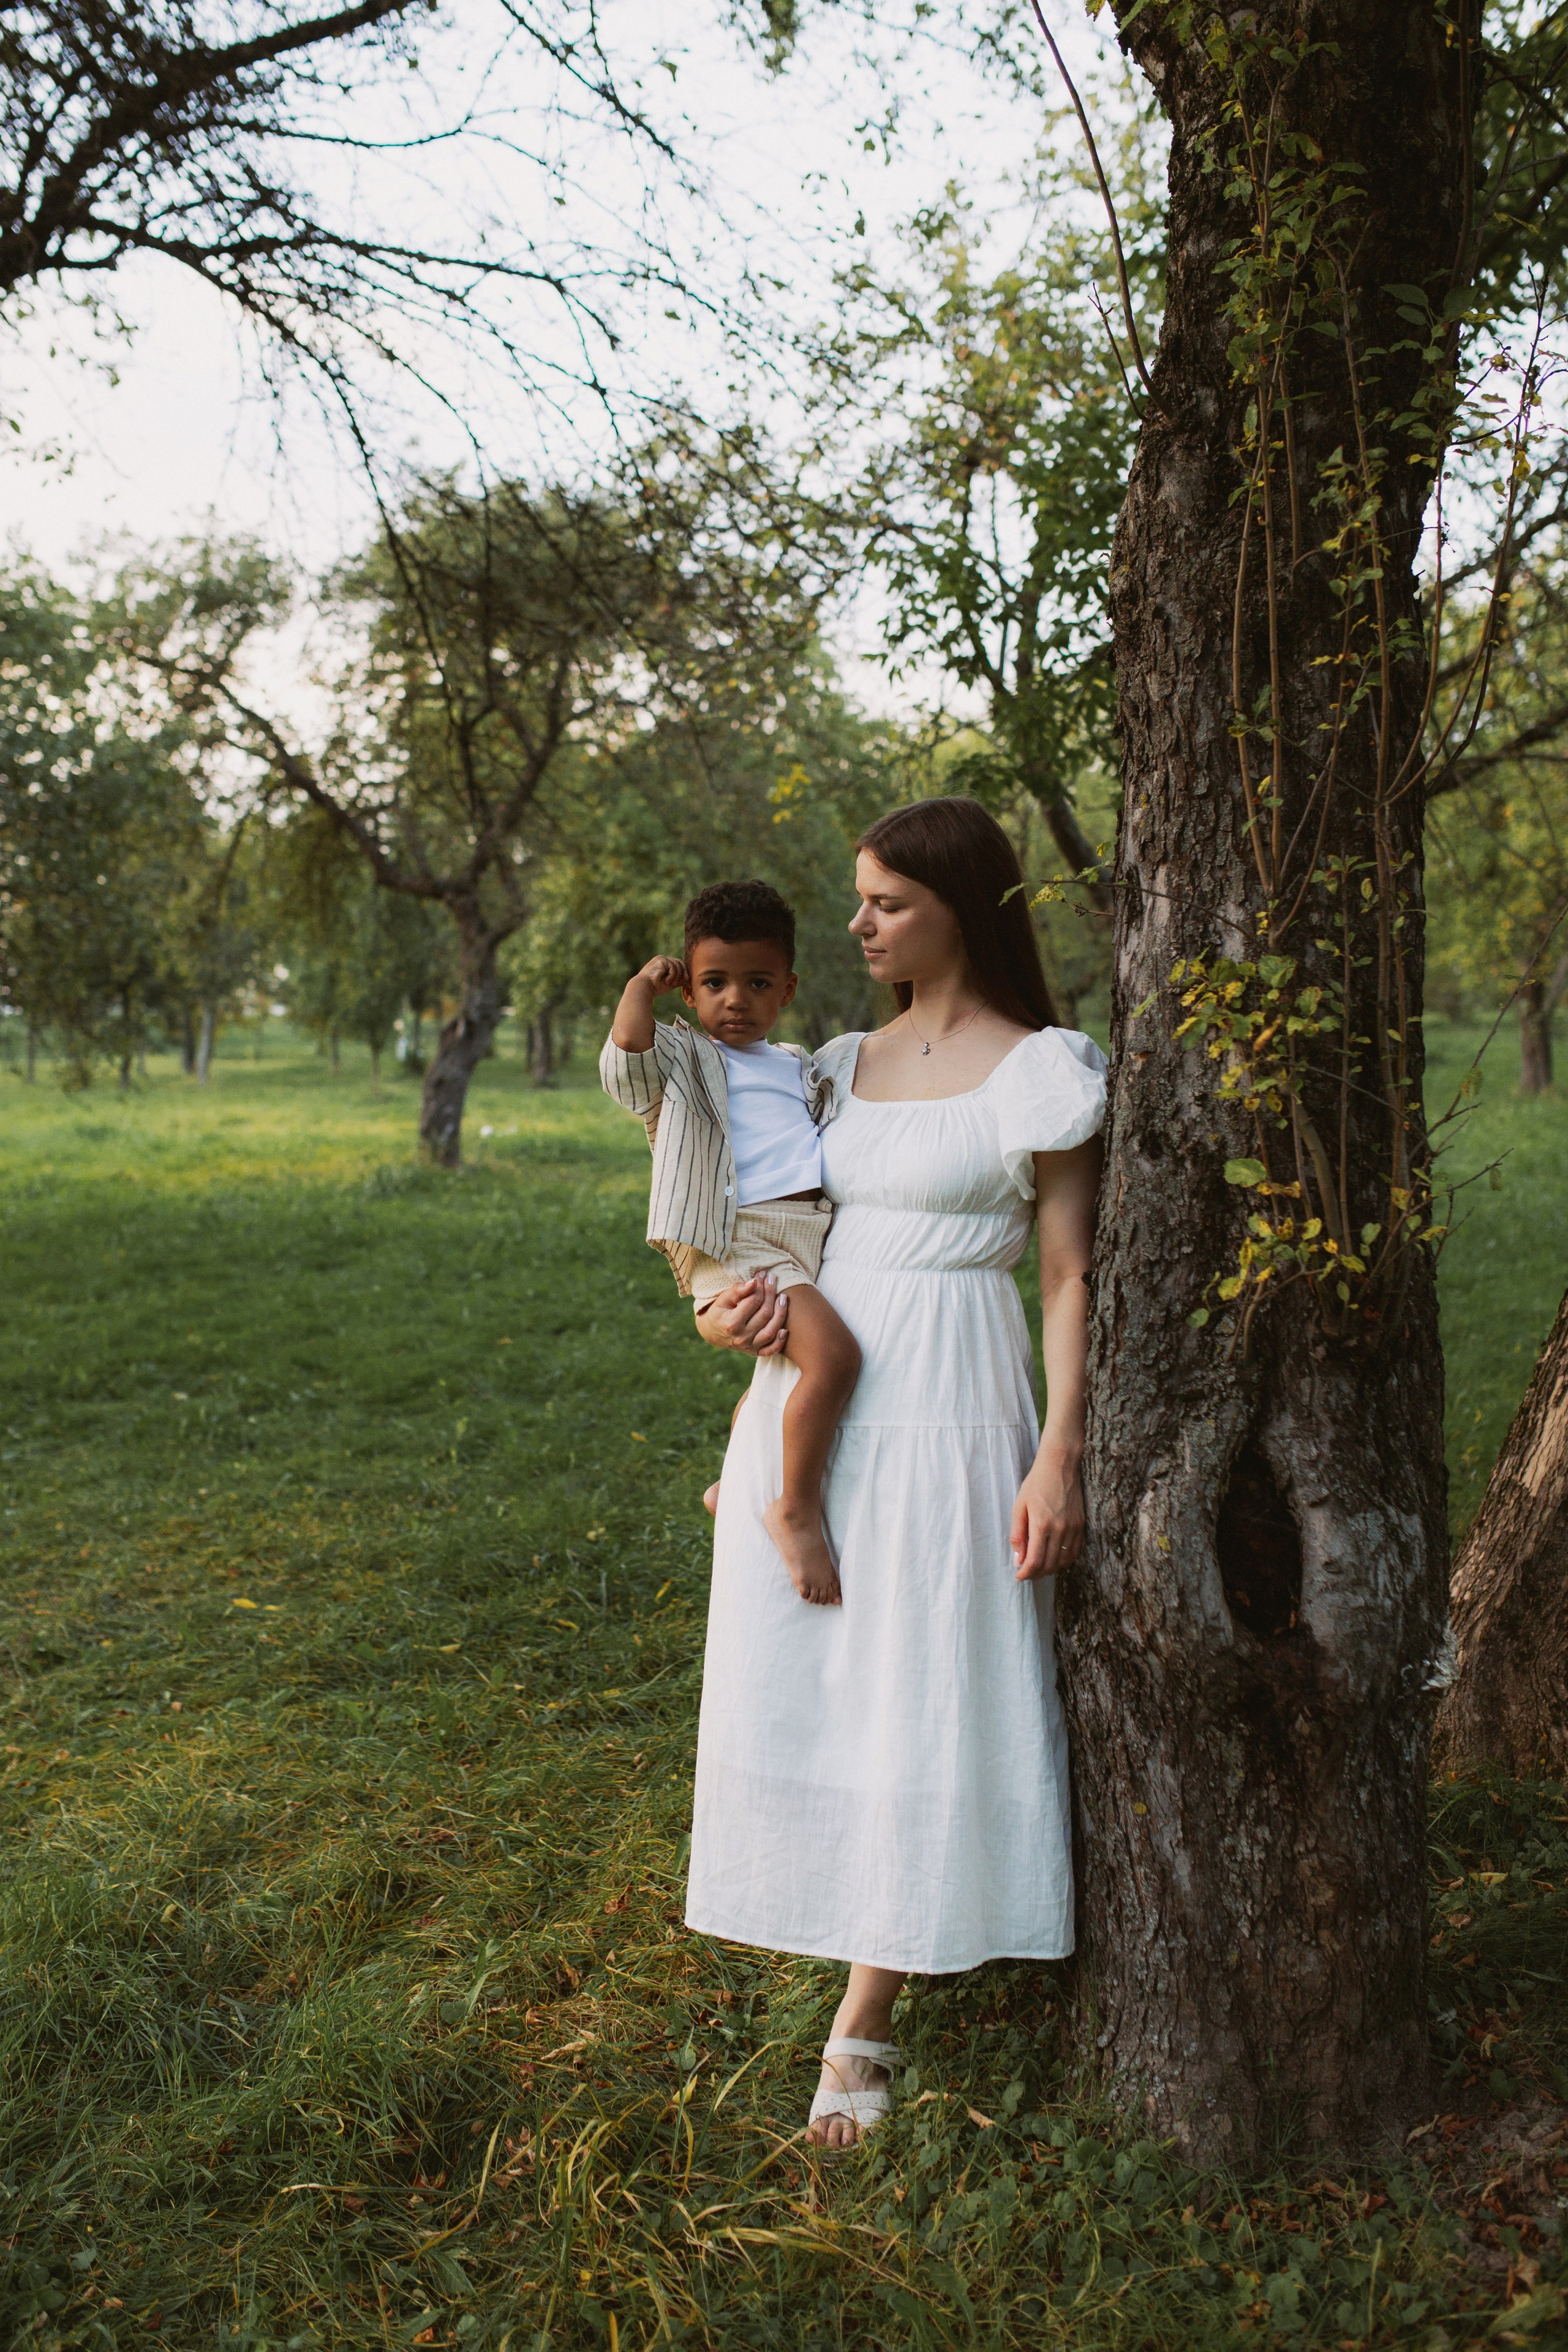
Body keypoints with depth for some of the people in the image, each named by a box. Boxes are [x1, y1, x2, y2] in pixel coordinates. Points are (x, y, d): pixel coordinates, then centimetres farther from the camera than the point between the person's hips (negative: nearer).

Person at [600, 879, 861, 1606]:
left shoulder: (798, 1069, 26)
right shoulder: (678, 1058, 6)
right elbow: (627, 1043, -17)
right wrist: (645, 981, 0)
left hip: (810, 1240, 8)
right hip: (735, 1241, -8)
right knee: (832, 1354, -28)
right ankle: (797, 1510, -16)